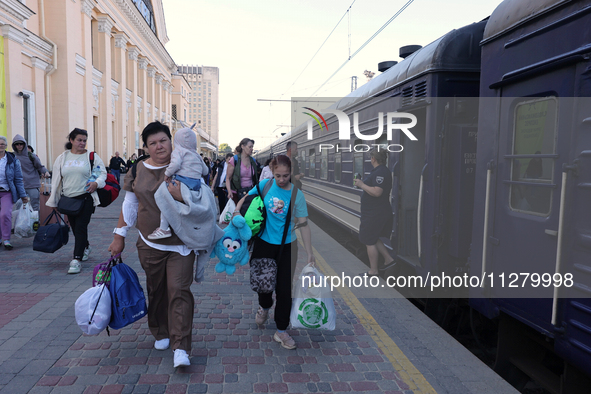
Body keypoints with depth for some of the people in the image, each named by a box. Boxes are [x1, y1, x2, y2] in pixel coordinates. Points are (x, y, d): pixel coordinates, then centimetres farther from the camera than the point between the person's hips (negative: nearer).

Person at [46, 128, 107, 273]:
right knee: (75, 228, 12)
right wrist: (53, 201, 13)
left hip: (86, 198, -4)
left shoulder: (92, 156, 3)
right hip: (68, 199, 4)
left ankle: (77, 259, -9)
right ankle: (85, 247, 38)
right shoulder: (62, 158, 10)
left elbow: (103, 173, 6)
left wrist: (96, 183, -16)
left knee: (81, 227, -10)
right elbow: (56, 180, 13)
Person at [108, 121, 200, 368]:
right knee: (156, 290, 13)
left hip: (181, 243, -3)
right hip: (149, 243, 3)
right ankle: (161, 333, 35)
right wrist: (119, 236, 13)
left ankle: (181, 347, -6)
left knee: (179, 290, -9)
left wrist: (182, 197, -24)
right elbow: (129, 206, 14)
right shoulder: (138, 171, 6)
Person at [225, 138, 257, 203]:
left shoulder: (253, 161, 10)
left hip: (250, 191, 4)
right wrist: (229, 191, -19)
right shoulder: (234, 160, -4)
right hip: (237, 193, -4)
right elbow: (228, 178, -4)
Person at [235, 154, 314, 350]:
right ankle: (264, 307, 51)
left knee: (284, 289, 2)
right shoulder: (265, 185, -7)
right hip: (264, 243, 2)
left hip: (286, 247, -1)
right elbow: (246, 198, 8)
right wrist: (236, 213, -12)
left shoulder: (297, 194, -11)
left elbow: (303, 224, -9)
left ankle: (281, 331, 20)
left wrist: (310, 254, -11)